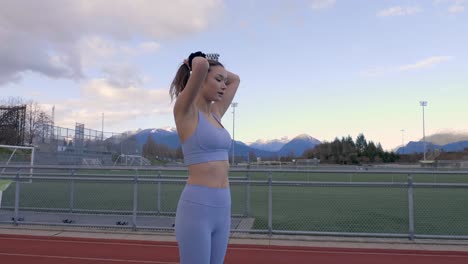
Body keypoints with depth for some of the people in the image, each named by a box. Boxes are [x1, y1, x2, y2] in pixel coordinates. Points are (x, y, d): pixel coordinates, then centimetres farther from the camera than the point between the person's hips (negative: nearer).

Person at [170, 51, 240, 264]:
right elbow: (201, 66, -23)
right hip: (197, 207, -8)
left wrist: (214, 67, 18)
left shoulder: (215, 114, 14)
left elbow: (235, 79, 27)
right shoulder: (185, 111, -8)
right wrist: (198, 62, -1)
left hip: (222, 207, 8)